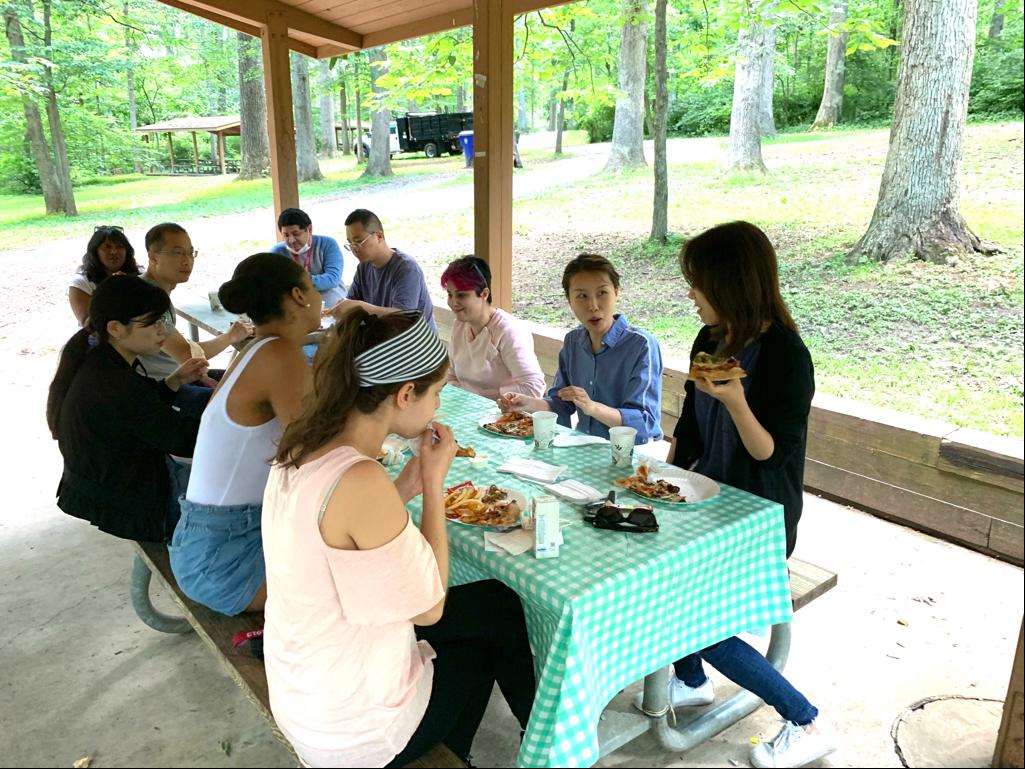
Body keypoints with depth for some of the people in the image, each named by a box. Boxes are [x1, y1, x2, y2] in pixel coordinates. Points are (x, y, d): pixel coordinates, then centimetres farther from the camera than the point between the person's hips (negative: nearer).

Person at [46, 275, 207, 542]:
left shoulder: (98, 360, -1)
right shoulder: (115, 385, -29)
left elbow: (142, 410, 10)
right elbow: (185, 439, -27)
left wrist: (175, 380, -2)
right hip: (126, 507, -9)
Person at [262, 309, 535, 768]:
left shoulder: (302, 452, -6)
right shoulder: (360, 482, -33)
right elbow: (429, 608, -22)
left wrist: (409, 483, -3)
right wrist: (434, 480, -17)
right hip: (351, 731, -7)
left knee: (496, 605, 20)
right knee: (498, 611, 17)